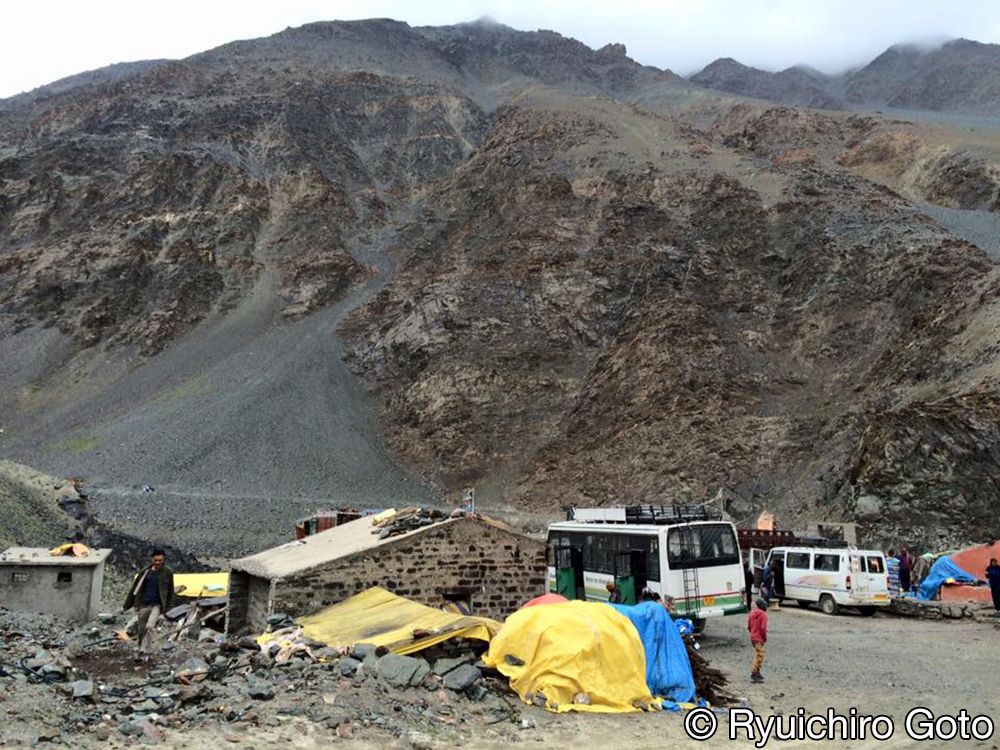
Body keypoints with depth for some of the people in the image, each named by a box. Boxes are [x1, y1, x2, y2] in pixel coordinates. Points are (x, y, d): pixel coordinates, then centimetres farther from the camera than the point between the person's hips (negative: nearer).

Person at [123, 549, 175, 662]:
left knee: (150, 627, -21)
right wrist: (127, 605, 6)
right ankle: (142, 651, 27)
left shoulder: (168, 573, -1)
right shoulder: (146, 571, 2)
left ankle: (144, 652, -15)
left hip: (156, 606, -3)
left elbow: (170, 592, 7)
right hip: (143, 605, 3)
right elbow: (135, 588, 7)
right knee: (142, 630, 9)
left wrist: (166, 608, 5)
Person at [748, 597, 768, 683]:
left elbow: (748, 626, 12)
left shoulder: (752, 613, 8)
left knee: (758, 655, 20)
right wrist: (765, 637, -8)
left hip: (752, 637, 8)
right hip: (759, 638, -8)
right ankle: (754, 674, -11)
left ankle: (757, 673, 26)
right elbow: (763, 628, -21)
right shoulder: (763, 614, -15)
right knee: (759, 656, -6)